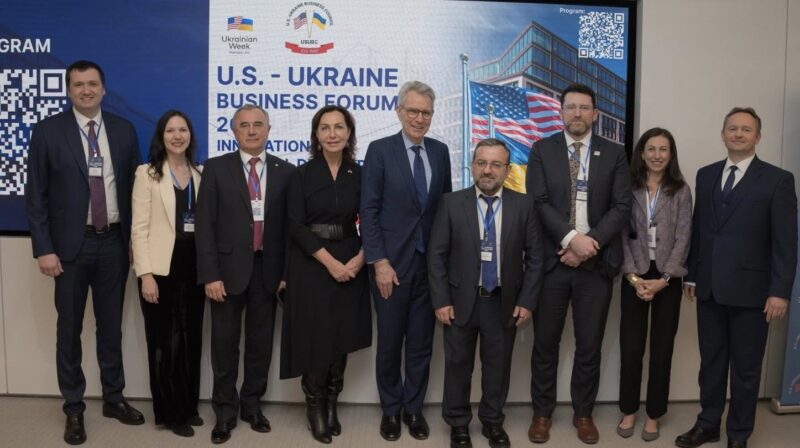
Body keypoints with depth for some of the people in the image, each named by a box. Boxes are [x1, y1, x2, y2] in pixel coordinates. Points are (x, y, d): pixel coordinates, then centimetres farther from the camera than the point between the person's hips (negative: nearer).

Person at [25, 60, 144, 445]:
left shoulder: (123, 130, 4)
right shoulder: (49, 130, -3)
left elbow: (134, 187, 7)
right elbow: (35, 195, -5)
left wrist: (136, 239, 3)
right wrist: (44, 248, -11)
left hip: (114, 242, 2)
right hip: (71, 244, -2)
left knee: (111, 325, 14)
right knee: (69, 329, 8)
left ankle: (114, 398, 29)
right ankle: (74, 408, 23)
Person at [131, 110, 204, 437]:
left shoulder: (200, 174, 10)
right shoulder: (147, 173, -1)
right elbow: (139, 228, -6)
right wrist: (146, 274, -14)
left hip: (194, 268, 4)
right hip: (161, 268, -4)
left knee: (191, 339, 11)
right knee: (164, 341, 4)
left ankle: (189, 406, 25)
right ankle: (170, 412, 17)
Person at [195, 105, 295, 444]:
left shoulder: (286, 171, 5)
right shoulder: (216, 168, 1)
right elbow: (205, 224, -4)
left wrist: (287, 272, 0)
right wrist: (210, 274, -11)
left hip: (268, 269, 2)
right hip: (229, 269, -1)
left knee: (260, 342, 11)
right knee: (225, 343, 7)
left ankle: (252, 403, 28)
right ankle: (225, 410, 23)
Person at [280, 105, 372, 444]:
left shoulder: (359, 174, 4)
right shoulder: (302, 174, -2)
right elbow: (295, 225, -9)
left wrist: (359, 258, -12)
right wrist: (329, 261, -16)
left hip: (350, 264, 2)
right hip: (311, 265, -2)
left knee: (342, 337, 7)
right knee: (315, 337, 1)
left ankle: (332, 404, 23)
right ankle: (315, 407, 18)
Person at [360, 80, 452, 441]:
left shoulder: (440, 151, 7)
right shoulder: (379, 150, -4)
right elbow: (369, 211, -8)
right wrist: (379, 262, -14)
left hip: (431, 263, 3)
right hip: (392, 263, -3)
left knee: (421, 342, 11)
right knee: (390, 342, 9)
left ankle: (414, 408, 27)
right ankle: (391, 409, 27)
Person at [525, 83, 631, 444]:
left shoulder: (614, 153, 6)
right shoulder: (542, 150, 3)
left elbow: (622, 207, -1)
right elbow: (539, 202, -6)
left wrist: (591, 242, -14)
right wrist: (572, 238, -17)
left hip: (596, 263, 1)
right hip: (552, 261, -1)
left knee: (590, 345, 10)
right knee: (545, 343, 8)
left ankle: (583, 413, 27)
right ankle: (542, 412, 23)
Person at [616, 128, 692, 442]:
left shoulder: (681, 191, 1)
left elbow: (682, 239, -4)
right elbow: (623, 236, -1)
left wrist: (663, 280, -12)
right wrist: (634, 277, -10)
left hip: (667, 278, 0)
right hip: (634, 276, 0)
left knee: (662, 348, 6)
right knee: (630, 347, 2)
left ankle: (654, 415, 19)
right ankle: (629, 411, 18)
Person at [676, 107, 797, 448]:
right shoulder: (706, 175, 10)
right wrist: (691, 275, 10)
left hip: (750, 289, -4)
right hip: (709, 288, 4)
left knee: (746, 367, 9)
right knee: (710, 361, 14)